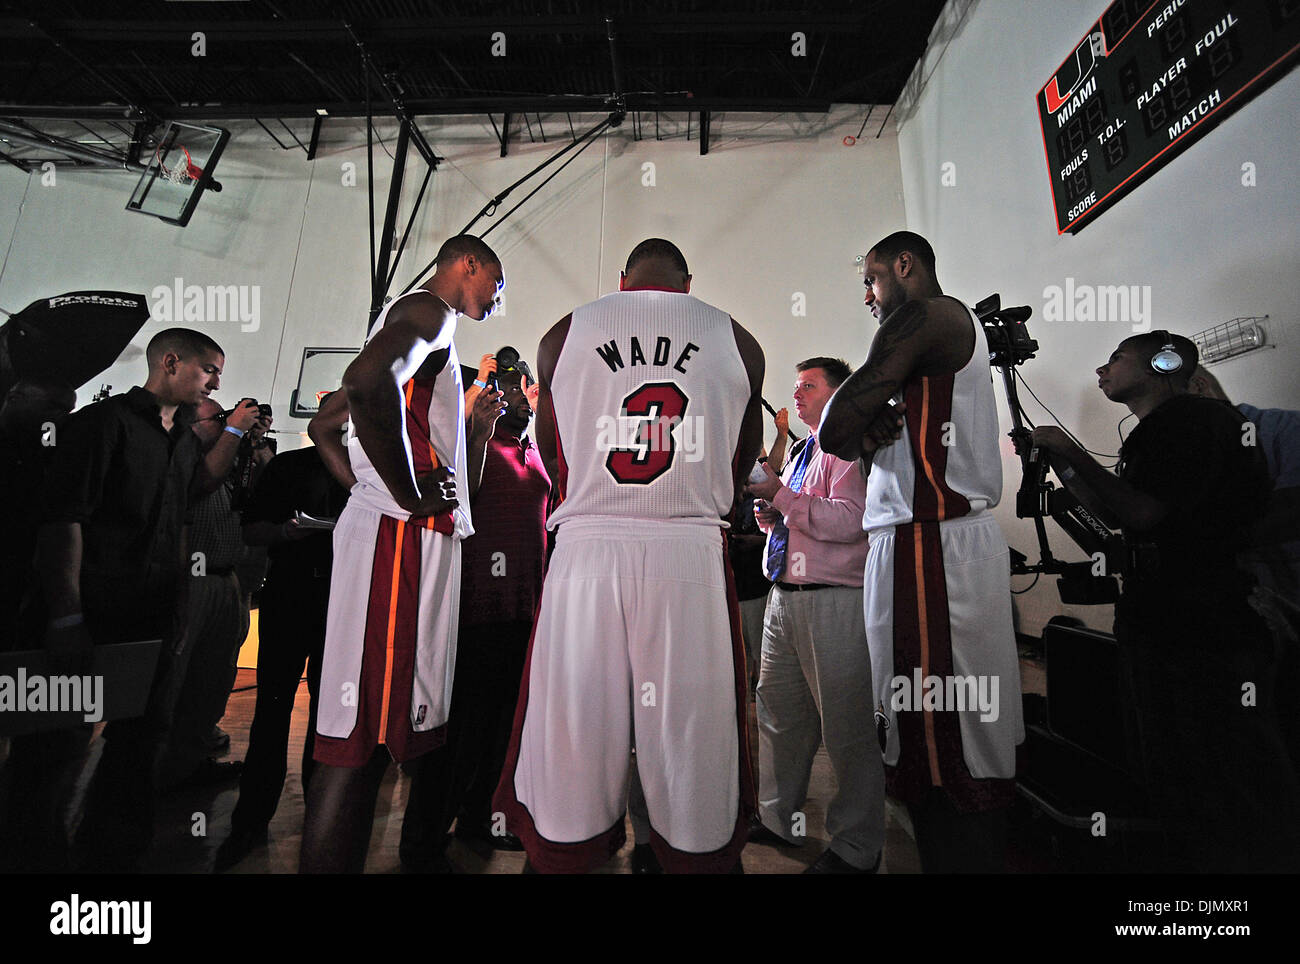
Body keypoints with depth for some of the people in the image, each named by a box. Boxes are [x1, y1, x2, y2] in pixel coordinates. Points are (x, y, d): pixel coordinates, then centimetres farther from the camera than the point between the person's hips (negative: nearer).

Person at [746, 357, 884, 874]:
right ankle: (777, 819, 37)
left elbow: (846, 521, -21)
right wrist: (770, 515, 7)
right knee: (776, 710, 17)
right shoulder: (800, 452, 20)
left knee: (845, 727, 3)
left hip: (832, 602, -9)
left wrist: (781, 494, -21)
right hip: (783, 598, 9)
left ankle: (855, 849, 22)